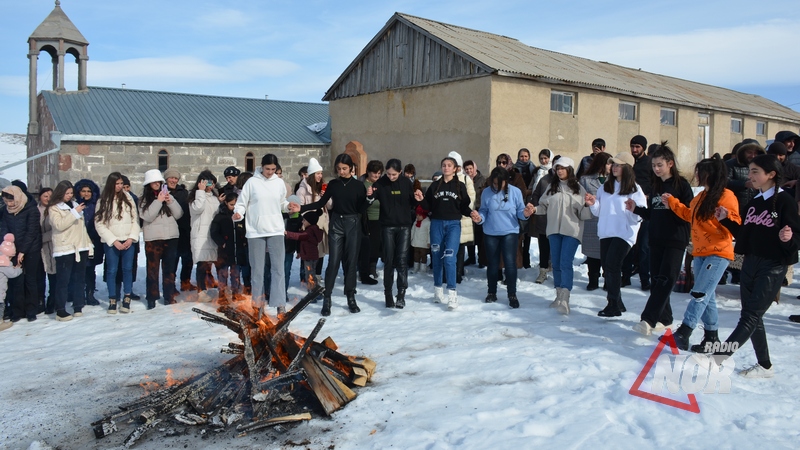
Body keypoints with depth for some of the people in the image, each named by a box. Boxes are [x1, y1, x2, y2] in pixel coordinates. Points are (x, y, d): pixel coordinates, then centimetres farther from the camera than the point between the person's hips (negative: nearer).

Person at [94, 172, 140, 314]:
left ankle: (126, 300, 10)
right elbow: (99, 224, -3)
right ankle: (112, 300, 12)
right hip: (111, 242, -1)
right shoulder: (103, 201, 1)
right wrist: (114, 241, -10)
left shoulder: (128, 198, 6)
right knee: (112, 270, 2)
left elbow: (135, 220, 4)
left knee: (128, 269, 2)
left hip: (128, 241, 1)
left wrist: (131, 238, -7)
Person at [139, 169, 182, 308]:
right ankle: (151, 299, 4)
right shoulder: (145, 199, 3)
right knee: (153, 269, -1)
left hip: (171, 237, 3)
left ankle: (169, 296, 15)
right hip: (153, 239, -3)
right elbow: (147, 217, -11)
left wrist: (170, 201, -8)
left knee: (169, 268, 8)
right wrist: (158, 201, -14)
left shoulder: (168, 196, 10)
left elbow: (179, 214, 5)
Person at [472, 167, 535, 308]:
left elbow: (520, 211, -2)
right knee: (492, 264, 12)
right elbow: (484, 211, 0)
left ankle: (512, 295, 4)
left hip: (510, 232, -1)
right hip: (490, 233, 2)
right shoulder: (486, 192, -4)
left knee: (510, 263, -8)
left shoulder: (515, 191, -6)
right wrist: (479, 218, -20)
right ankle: (491, 292, 28)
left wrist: (525, 214, -24)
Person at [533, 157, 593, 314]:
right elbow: (544, 206, 9)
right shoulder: (552, 187, 10)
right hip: (554, 230, 4)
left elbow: (583, 214, -1)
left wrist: (589, 205, -20)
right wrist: (534, 209, -10)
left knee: (565, 264, -12)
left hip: (571, 231, -4)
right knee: (556, 264, 9)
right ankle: (559, 295, 22)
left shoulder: (578, 188, 2)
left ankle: (565, 300, -16)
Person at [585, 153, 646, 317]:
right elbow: (599, 211, 15)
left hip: (624, 233, -6)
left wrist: (633, 209, -29)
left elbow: (638, 217, -9)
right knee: (607, 267, 9)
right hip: (605, 233, 6)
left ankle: (614, 306, -4)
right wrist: (593, 204, -4)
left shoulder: (634, 189, -5)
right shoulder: (606, 186, 12)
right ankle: (616, 302, 23)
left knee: (612, 265, -13)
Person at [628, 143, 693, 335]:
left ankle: (648, 319, -20)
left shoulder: (681, 184, -4)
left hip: (676, 240, -7)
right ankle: (663, 318, 17)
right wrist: (636, 209, 2)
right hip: (656, 239, 7)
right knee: (657, 279, 7)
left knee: (666, 279, -12)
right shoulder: (655, 186, 15)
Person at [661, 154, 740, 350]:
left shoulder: (726, 196, -11)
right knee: (707, 296, 12)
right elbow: (690, 215, 30)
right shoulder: (701, 196, 15)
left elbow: (736, 224, -15)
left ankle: (683, 333, -19)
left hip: (718, 253, -9)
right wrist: (672, 202, 28)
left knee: (700, 294, -14)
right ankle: (711, 335, 21)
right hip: (700, 252, 9)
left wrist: (726, 217, -34)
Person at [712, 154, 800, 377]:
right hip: (750, 263, 8)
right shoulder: (753, 203, 10)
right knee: (751, 316, 12)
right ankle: (765, 366, 24)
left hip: (773, 267, -8)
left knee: (750, 316, -6)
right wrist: (726, 220, 5)